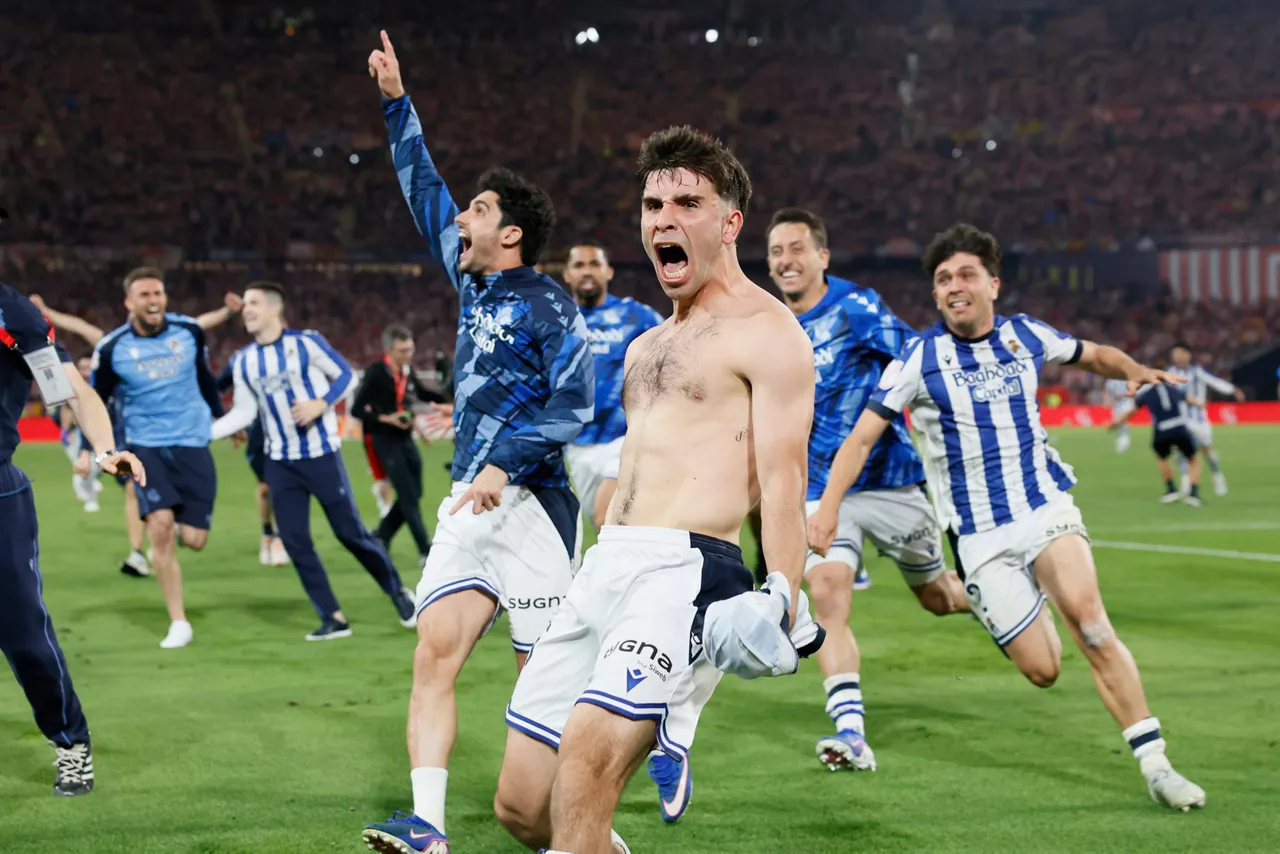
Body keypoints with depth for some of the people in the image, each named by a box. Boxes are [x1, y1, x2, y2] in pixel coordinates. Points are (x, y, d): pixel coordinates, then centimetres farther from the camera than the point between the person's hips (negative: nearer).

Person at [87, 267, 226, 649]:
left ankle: (174, 530, 35)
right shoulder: (111, 349, -8)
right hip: (147, 447, -2)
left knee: (194, 540, -5)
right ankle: (178, 623, -8)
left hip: (193, 445, 2)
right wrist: (87, 449, -8)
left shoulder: (189, 331, -2)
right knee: (160, 525, -19)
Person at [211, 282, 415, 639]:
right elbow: (244, 412, 7)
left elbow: (344, 373, -2)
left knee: (351, 532, -1)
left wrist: (320, 405, -19)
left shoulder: (305, 343, -10)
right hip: (280, 463, 5)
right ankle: (333, 619, 8)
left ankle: (398, 591, 22)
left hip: (321, 455, -4)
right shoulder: (243, 361, 3)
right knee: (295, 543, -1)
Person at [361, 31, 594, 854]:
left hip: (529, 503, -7)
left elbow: (575, 400, -15)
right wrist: (398, 105, 23)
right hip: (470, 504, 7)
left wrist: (505, 466, -21)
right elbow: (426, 191, 24)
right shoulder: (474, 284, 14)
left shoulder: (546, 304, -7)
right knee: (436, 653, -9)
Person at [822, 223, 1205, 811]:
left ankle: (1154, 763, -18)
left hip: (1046, 506, 1)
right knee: (1042, 670, -6)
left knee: (1089, 621, -24)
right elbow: (862, 437, -3)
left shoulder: (1027, 336, 3)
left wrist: (1133, 370, -1)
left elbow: (1094, 355, 21)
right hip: (980, 535, -1)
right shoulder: (919, 359, -5)